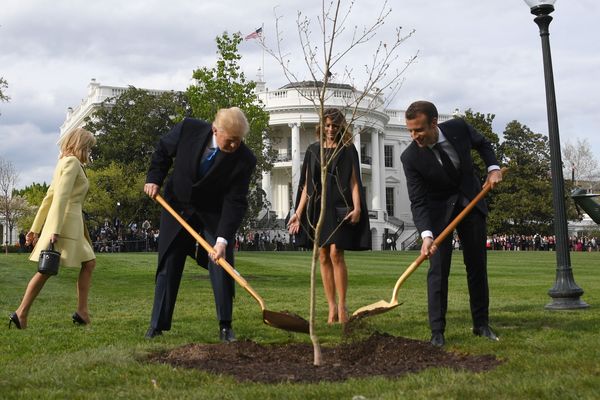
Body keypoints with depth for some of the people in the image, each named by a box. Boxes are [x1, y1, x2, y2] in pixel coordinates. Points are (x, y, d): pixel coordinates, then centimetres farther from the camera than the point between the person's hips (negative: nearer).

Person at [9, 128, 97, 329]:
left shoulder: (64, 163, 22)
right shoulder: (72, 162, -7)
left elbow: (48, 197, 20)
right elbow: (61, 196, -18)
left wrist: (36, 228, 19)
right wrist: (55, 230, -25)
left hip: (72, 223, 10)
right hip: (66, 220, -10)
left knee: (89, 263, 6)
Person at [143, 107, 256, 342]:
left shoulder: (244, 160, -25)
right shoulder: (189, 129, -22)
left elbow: (235, 202, -26)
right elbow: (163, 150, 0)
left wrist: (222, 239, -33)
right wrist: (154, 179, -8)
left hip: (215, 215, -1)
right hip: (177, 207, 1)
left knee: (221, 266, -8)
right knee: (168, 265, 5)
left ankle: (225, 326, 4)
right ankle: (157, 324, 15)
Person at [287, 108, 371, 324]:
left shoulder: (348, 150, 5)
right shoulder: (313, 150, 13)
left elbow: (354, 182, -1)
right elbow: (306, 185, 13)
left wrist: (357, 207, -15)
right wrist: (298, 213, 7)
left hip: (339, 207, -4)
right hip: (317, 207, 4)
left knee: (335, 254, -13)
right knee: (323, 257, 2)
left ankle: (342, 306, -6)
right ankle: (332, 308, 8)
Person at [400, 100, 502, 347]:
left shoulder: (458, 127, -18)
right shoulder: (410, 157, -24)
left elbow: (482, 144, 6)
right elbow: (418, 202, -23)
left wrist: (493, 168, -10)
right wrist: (426, 235, -36)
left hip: (470, 201, 3)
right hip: (438, 209, -3)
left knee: (477, 265, 8)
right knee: (438, 269, -11)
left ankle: (481, 324, 20)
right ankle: (437, 331, -4)